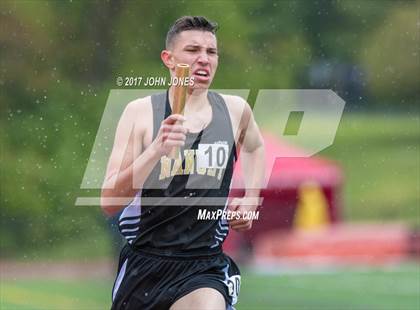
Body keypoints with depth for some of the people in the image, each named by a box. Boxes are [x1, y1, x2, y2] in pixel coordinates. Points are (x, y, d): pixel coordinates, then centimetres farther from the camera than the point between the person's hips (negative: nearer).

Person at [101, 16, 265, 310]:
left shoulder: (235, 110, 3)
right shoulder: (141, 112, -5)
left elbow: (255, 148, 29)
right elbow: (109, 202, -14)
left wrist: (251, 200, 13)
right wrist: (157, 149, -25)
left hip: (205, 266, 0)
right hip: (146, 260, 0)